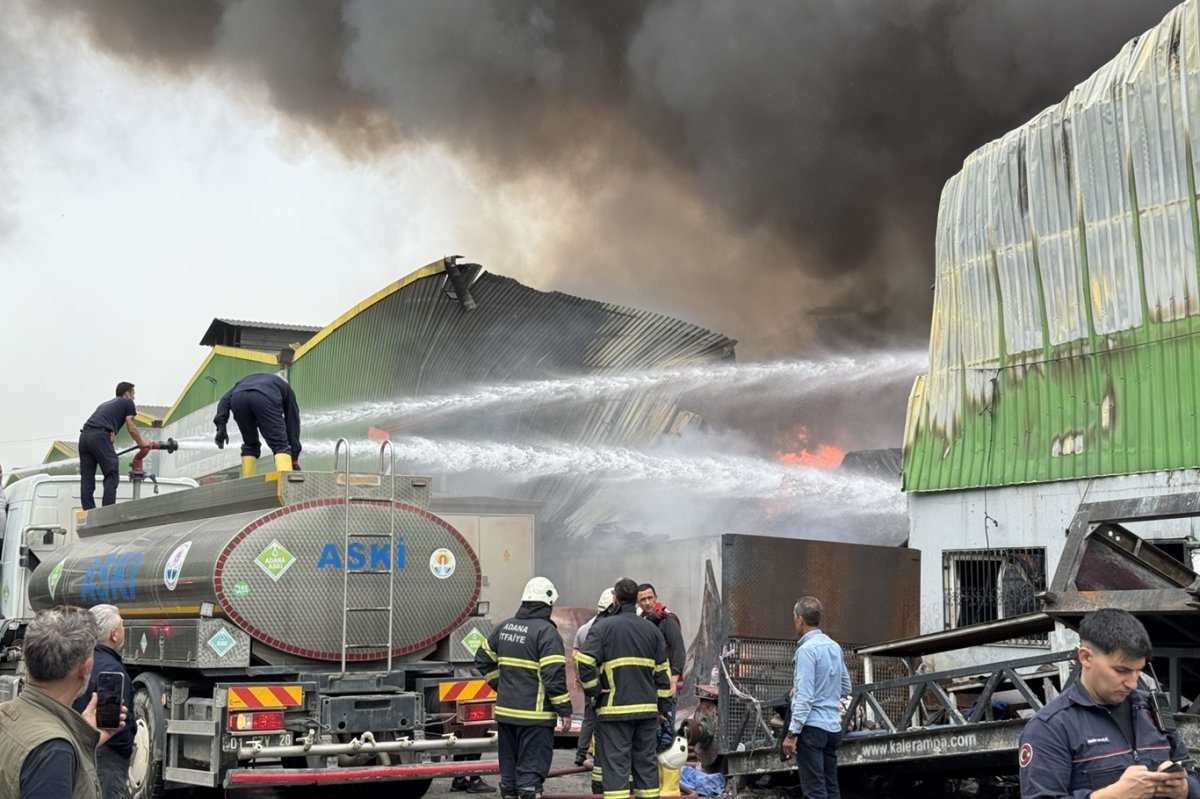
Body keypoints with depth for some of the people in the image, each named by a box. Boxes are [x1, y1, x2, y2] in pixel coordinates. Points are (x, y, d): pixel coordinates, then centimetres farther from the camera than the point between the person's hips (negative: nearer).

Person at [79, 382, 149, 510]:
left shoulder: (106, 404, 35)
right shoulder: (127, 402, 16)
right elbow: (132, 429, 17)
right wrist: (142, 443, 31)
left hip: (84, 435, 7)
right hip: (99, 436, -7)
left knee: (87, 478, 6)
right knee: (111, 475, -4)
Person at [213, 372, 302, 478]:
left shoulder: (244, 381, 45)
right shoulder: (285, 388, 38)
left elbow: (225, 399, 26)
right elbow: (293, 423, 33)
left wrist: (220, 426, 15)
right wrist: (294, 459, 33)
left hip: (238, 398, 3)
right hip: (265, 399, -3)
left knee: (250, 445, 23)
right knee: (280, 444, -1)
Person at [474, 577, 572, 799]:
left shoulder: (504, 627, 10)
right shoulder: (546, 631, -13)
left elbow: (483, 660, 18)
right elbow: (554, 675, -18)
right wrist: (564, 709, -12)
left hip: (505, 710, 7)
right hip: (534, 714, -7)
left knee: (509, 767, 16)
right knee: (531, 769, -3)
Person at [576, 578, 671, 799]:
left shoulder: (602, 627, -5)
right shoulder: (651, 630, 10)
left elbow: (584, 661, -17)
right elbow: (662, 672, 12)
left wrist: (593, 689, -4)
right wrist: (662, 706, 18)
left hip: (614, 708, -4)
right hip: (647, 708, 4)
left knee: (615, 764, -3)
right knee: (646, 762, 12)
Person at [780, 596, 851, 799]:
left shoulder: (807, 649, -13)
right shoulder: (834, 647, 11)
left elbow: (804, 697, -18)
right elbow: (845, 687, 21)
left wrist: (792, 733, -16)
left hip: (812, 727, -8)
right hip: (833, 727, 8)